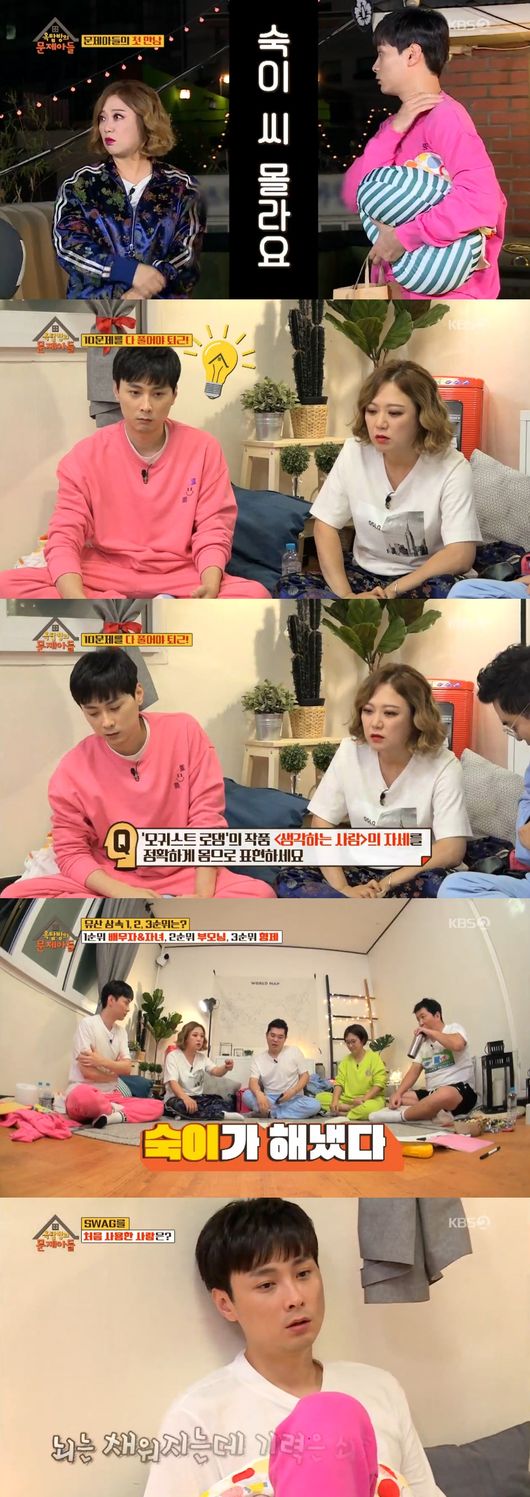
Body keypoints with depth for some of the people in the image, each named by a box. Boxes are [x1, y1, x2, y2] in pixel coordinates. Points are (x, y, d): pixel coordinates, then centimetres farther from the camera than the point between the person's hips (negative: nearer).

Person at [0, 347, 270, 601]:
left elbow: (212, 530, -3)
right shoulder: (86, 455, -4)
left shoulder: (203, 448, -2)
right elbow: (64, 537, -9)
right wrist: (78, 600, -30)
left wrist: (210, 590, -25)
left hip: (178, 581, -1)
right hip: (105, 579, 1)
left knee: (255, 595, -30)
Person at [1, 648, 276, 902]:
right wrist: (123, 892, -25)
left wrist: (203, 895, -21)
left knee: (259, 894, -29)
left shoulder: (185, 732, -8)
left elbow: (206, 817, -8)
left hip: (183, 876, 0)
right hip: (111, 884, 1)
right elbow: (71, 852, -6)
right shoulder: (72, 771, -10)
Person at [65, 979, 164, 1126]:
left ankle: (115, 1116, -29)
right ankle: (115, 1110, -16)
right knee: (84, 1096, -44)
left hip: (110, 1096, 7)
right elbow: (87, 1072, -14)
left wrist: (101, 1061, -14)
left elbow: (127, 1068, 2)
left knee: (158, 1106, -10)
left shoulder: (121, 1031, 14)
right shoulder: (88, 1023, -7)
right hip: (83, 1091, -7)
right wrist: (115, 1075, 4)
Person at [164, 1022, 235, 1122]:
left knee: (219, 1102, -20)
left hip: (197, 1098, 6)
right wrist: (186, 1098, -41)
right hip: (177, 1098, -5)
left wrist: (225, 1068, -32)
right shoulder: (173, 1056, -8)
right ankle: (219, 1114, -33)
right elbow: (173, 1082, -21)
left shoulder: (202, 1057, 10)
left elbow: (216, 1071, -7)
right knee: (180, 1105, -39)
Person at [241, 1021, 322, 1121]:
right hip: (270, 1100, 1)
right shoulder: (258, 1057, 3)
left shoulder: (294, 1051, 3)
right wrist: (259, 1094, -34)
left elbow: (305, 1076, 3)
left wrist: (292, 1091, -17)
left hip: (293, 1099, -1)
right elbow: (253, 1081, -9)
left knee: (314, 1105, -32)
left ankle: (269, 1113, -28)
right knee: (247, 1095, -29)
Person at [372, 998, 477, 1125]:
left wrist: (430, 1032, -12)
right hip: (432, 1093, 8)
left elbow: (457, 1045, -24)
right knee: (398, 1100, -5)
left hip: (460, 1091, -8)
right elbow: (413, 1072, 12)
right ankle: (440, 1114, -25)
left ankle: (399, 1116, -27)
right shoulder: (424, 1043, 19)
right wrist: (397, 1093, -5)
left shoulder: (454, 1029, 0)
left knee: (444, 1094, -41)